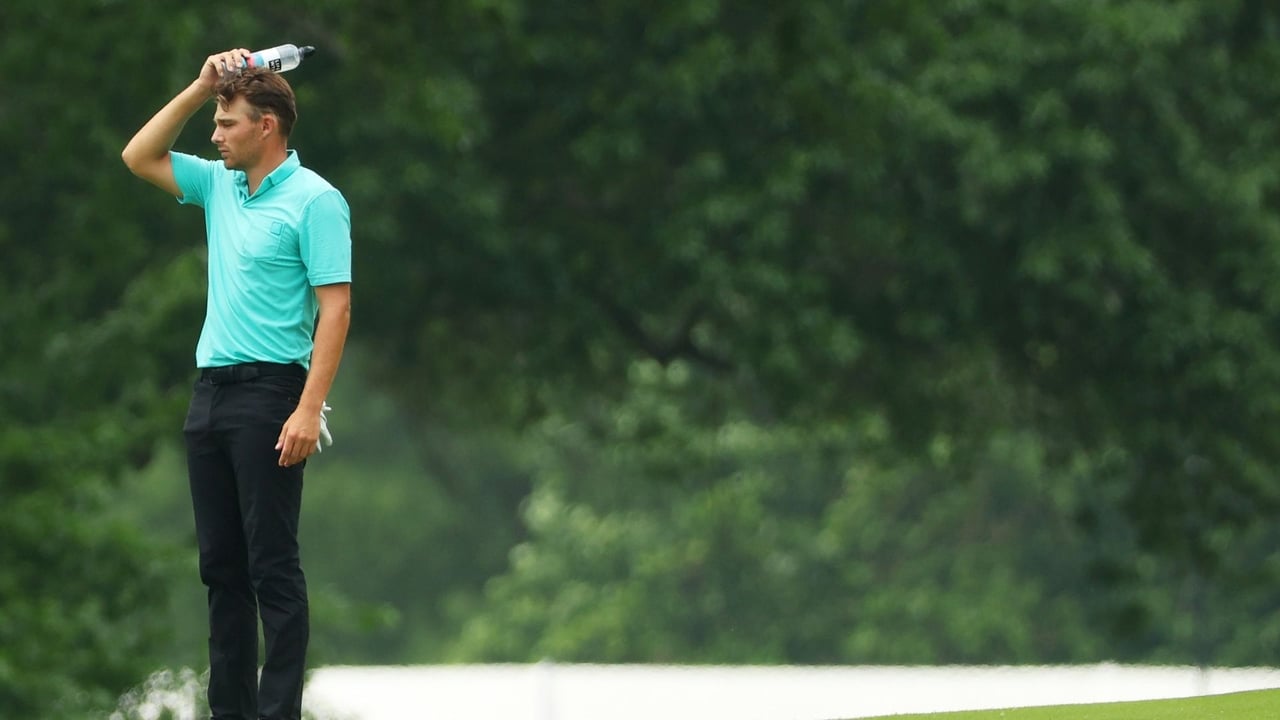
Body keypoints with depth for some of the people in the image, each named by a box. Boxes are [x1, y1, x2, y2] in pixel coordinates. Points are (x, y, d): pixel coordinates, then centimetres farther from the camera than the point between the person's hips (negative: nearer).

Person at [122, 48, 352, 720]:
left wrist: (309, 410, -21)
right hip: (209, 389, 8)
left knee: (272, 565, -7)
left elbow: (335, 309, -14)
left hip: (268, 390, -8)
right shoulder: (220, 185, 13)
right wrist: (199, 88, 9)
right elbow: (139, 157, 20)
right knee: (221, 565, 9)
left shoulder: (314, 200, -10)